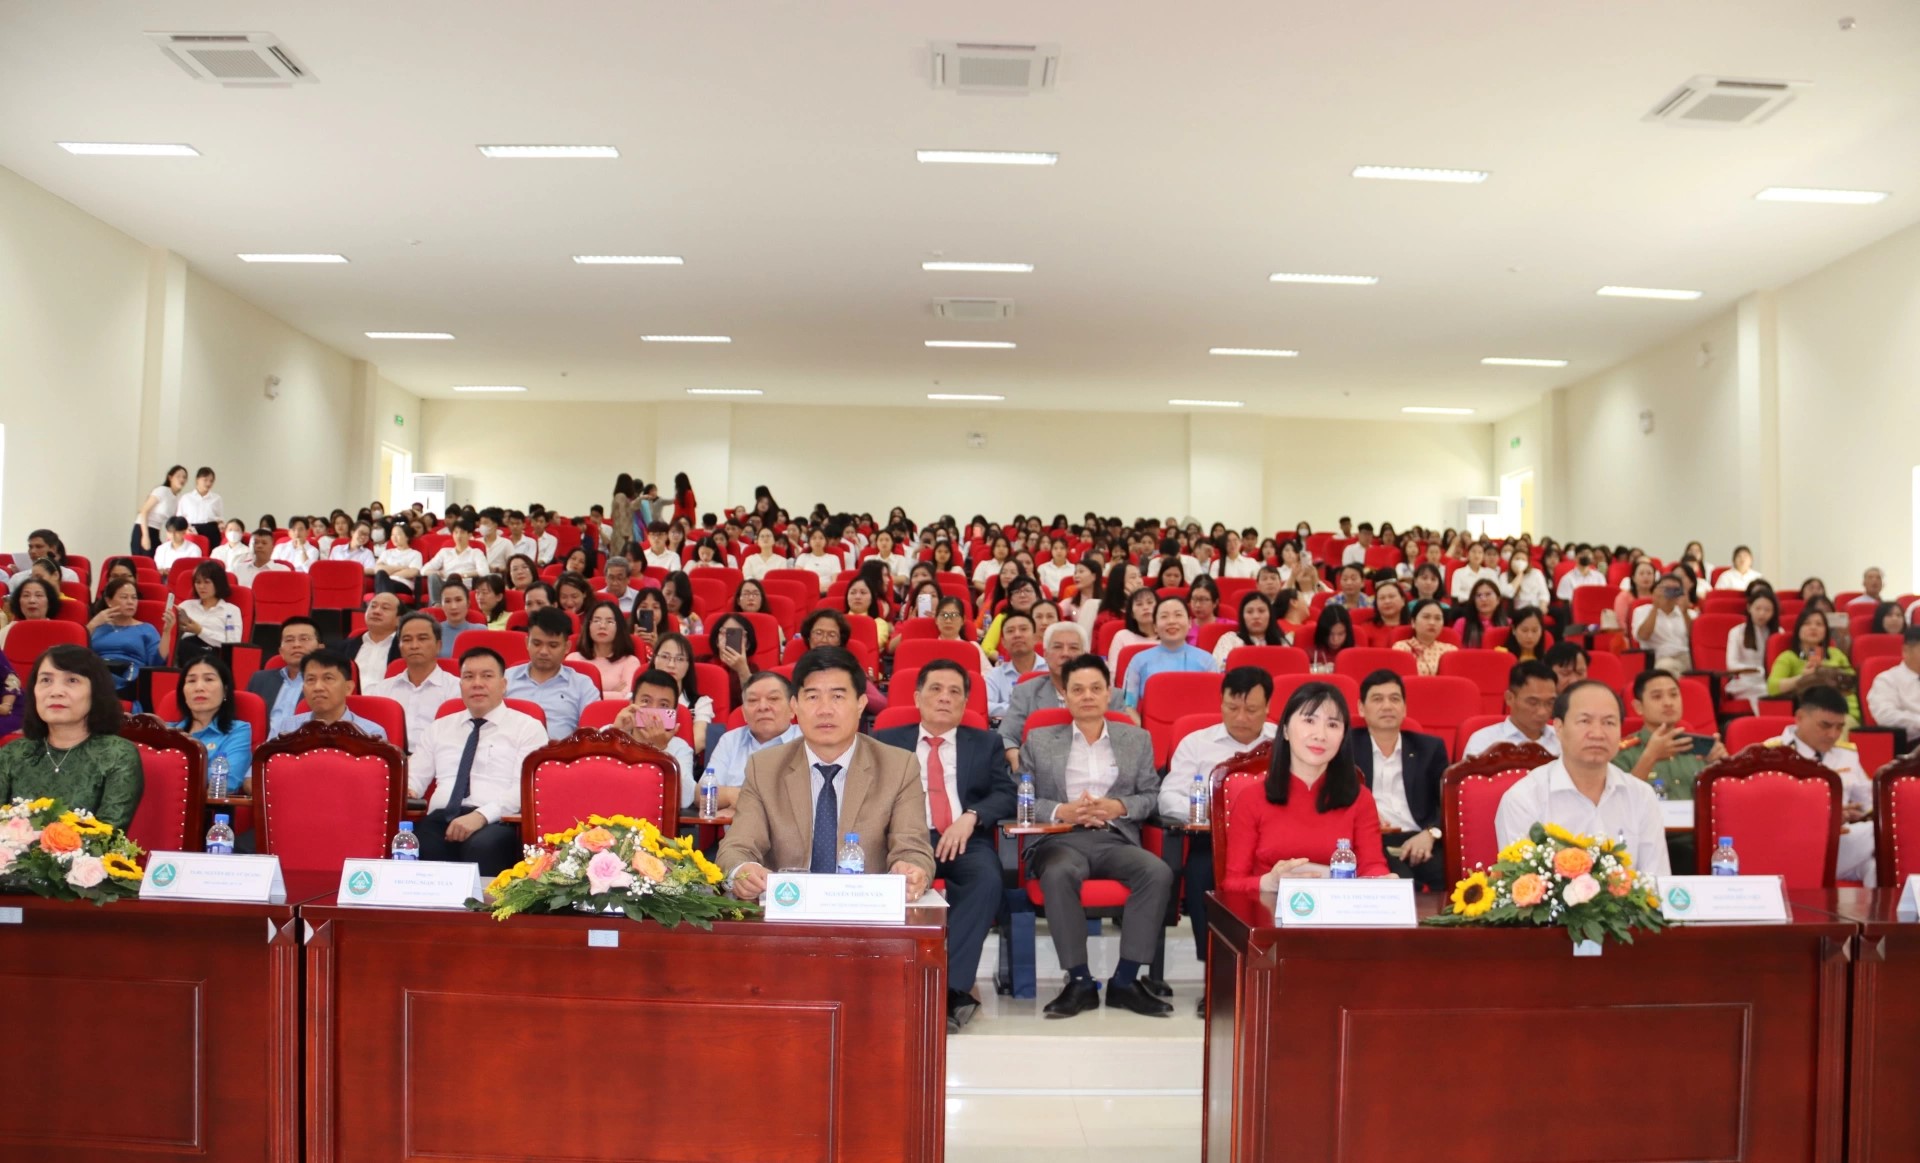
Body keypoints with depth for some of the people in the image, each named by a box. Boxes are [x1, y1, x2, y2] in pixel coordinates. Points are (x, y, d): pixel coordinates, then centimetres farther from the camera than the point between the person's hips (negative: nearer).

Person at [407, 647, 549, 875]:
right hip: (439, 820, 3)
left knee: (482, 845, -40)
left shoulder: (528, 728, 10)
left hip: (496, 823, -3)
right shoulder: (440, 728, 27)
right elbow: (414, 777, 24)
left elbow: (524, 788, -3)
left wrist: (481, 816, -18)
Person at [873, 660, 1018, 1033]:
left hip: (966, 840, 1)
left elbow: (1006, 795, 10)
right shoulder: (887, 742, 21)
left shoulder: (986, 744, 23)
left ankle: (950, 986, -32)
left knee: (987, 881, -35)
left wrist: (970, 817, -10)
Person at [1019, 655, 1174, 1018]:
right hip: (1060, 839, -1)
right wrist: (1062, 811, -10)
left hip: (1115, 838, 2)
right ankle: (1079, 982, -25)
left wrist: (1119, 807, -8)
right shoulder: (1039, 741, 16)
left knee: (1158, 872, -30)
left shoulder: (1137, 739, 20)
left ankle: (1125, 981, -21)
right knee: (1059, 874, -37)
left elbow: (1152, 796, 12)